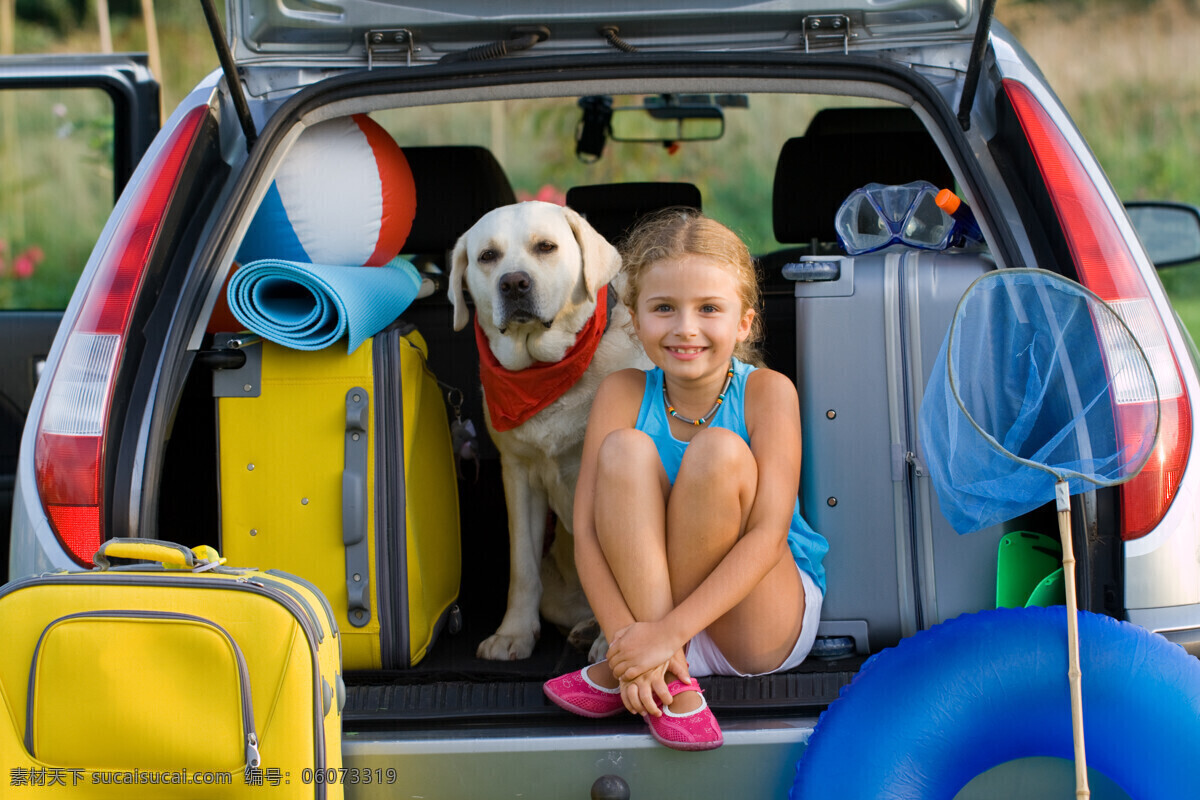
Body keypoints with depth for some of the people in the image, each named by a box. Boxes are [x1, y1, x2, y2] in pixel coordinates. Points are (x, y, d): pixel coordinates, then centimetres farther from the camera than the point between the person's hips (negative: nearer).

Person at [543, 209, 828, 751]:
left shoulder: (767, 392, -13)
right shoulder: (623, 395, -7)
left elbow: (767, 537, -22)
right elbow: (587, 530, -14)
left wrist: (666, 631, -32)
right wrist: (627, 637, -31)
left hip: (763, 626, -2)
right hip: (647, 599, 2)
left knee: (719, 451, -27)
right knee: (625, 449, -22)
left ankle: (622, 671, -19)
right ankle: (673, 683, -27)